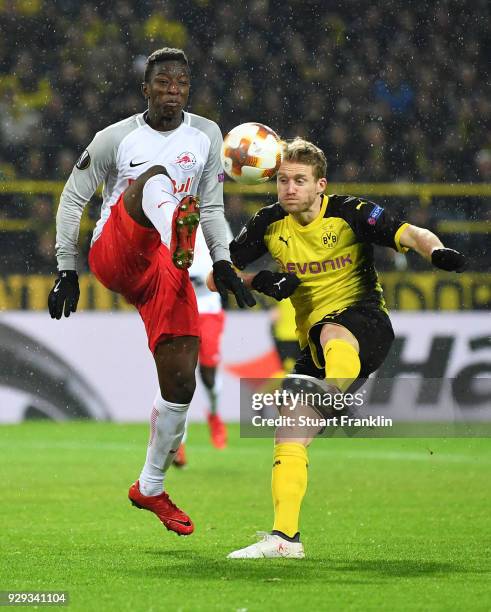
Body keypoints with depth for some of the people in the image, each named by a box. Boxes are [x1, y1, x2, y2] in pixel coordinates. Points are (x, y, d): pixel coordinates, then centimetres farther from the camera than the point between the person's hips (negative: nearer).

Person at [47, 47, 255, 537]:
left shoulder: (206, 136, 11)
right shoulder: (117, 138, 1)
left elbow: (211, 207, 17)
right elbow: (73, 198, 7)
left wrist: (222, 263, 3)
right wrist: (66, 270, 3)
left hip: (163, 271, 4)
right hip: (114, 254, -4)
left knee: (180, 382, -2)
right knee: (156, 177, -32)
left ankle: (150, 488, 17)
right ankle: (174, 239, -70)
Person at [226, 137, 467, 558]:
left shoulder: (350, 213, -5)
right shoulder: (270, 224, 6)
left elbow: (410, 235, -15)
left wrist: (437, 251, -39)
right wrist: (261, 282, -10)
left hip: (365, 322, -5)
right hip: (315, 340, 5)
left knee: (331, 334, -41)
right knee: (288, 437, -5)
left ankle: (335, 390, -72)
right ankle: (285, 536, 0)